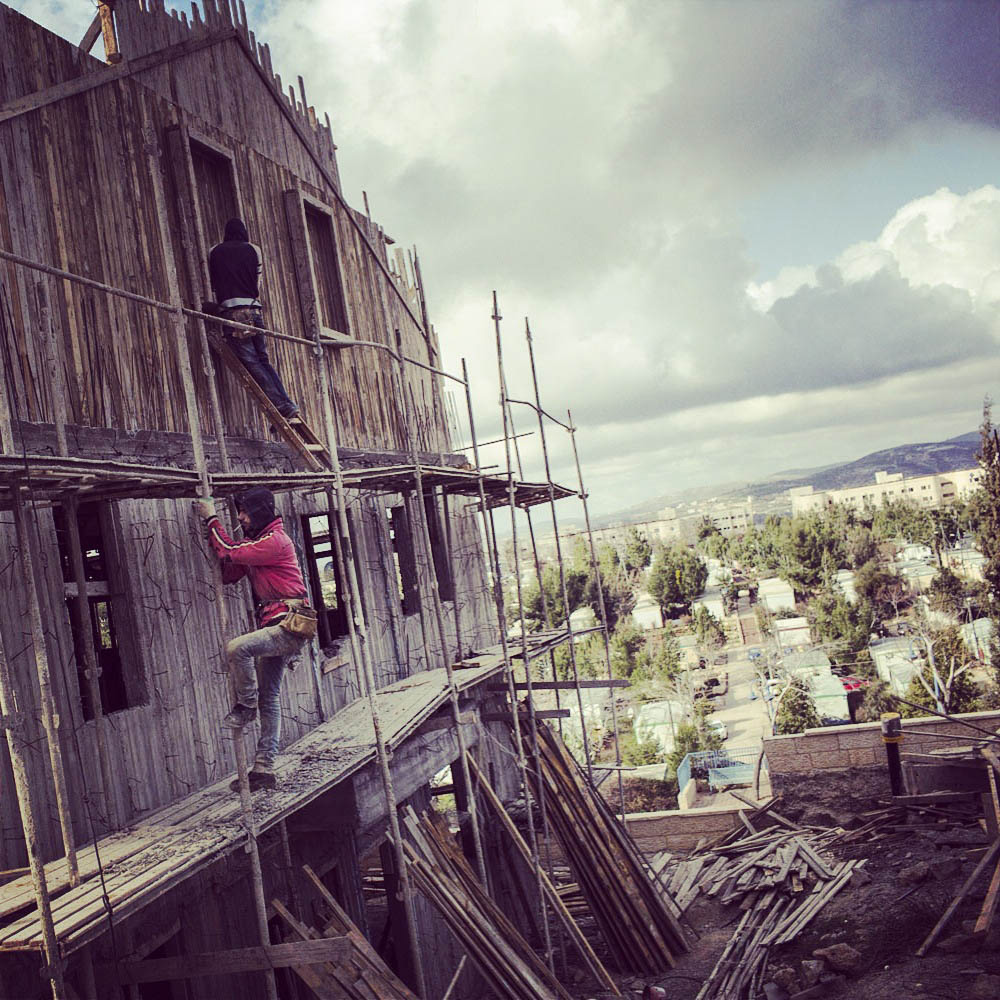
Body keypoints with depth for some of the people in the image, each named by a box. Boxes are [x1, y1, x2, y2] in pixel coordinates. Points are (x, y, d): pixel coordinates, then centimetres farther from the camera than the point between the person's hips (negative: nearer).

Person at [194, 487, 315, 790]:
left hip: (290, 625, -10)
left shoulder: (275, 540, -12)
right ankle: (264, 768, 14)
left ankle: (246, 706, -7)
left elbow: (230, 551, -17)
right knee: (269, 697, 10)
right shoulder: (255, 542, 18)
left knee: (236, 648, -29)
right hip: (276, 628, 10)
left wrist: (212, 519, -4)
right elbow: (228, 573, 16)